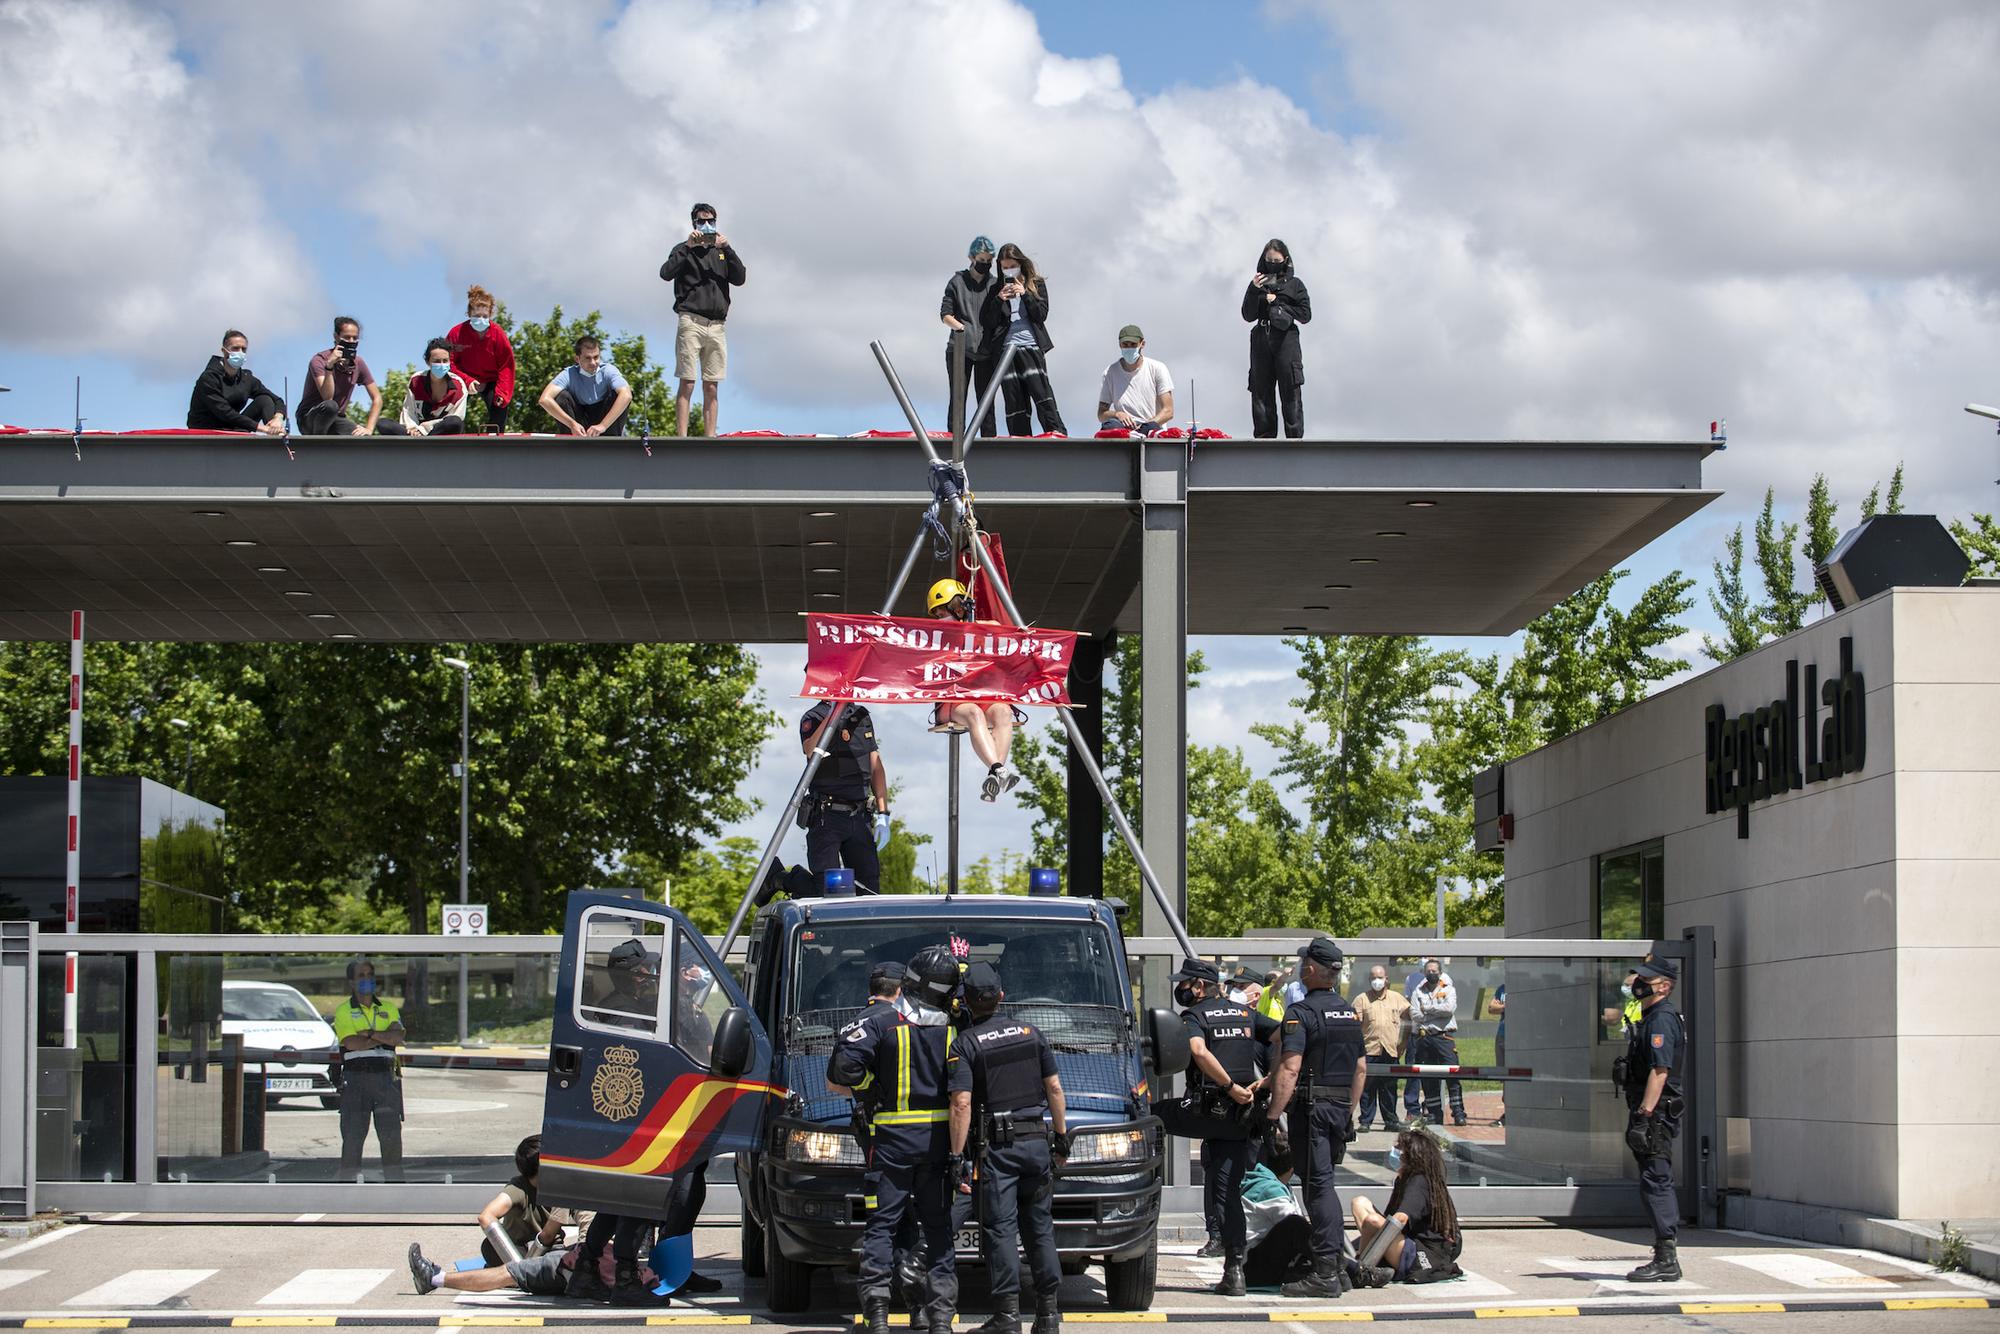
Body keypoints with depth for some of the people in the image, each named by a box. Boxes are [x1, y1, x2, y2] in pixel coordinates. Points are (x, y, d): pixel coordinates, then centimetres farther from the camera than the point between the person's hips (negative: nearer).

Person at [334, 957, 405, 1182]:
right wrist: (385, 1037, -4)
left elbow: (397, 1037, -2)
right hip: (355, 1078, -2)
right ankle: (348, 1181, 0)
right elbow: (352, 1043, -10)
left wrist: (370, 1033, -10)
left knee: (391, 1134, 0)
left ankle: (394, 1181, 5)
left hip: (385, 1077, 2)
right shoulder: (343, 1011, 5)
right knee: (352, 1134, -4)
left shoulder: (389, 1008, 15)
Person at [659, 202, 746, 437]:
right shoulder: (684, 250, 11)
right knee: (687, 384, -11)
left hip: (716, 326, 4)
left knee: (712, 388, 0)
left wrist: (727, 249, -4)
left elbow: (739, 279, 6)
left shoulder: (721, 252, 20)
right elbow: (666, 274, -7)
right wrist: (688, 246, -11)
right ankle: (681, 438, -15)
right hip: (691, 322, -4)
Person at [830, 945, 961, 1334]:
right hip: (939, 1140, 2)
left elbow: (839, 1076, -12)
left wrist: (869, 1083, 3)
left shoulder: (879, 1021, -7)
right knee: (938, 1225, 10)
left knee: (882, 1224, 4)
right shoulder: (956, 1030, 0)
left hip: (892, 1140, -2)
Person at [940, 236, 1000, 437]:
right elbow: (945, 315, 1)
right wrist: (961, 326, -17)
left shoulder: (995, 285, 11)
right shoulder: (958, 281, 5)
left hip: (986, 351, 2)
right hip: (959, 350, -2)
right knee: (958, 400, -2)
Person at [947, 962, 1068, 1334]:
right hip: (1037, 1140, 4)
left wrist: (956, 1157, -12)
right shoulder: (1031, 1033, 9)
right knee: (1040, 1227, 11)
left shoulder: (964, 1044, -5)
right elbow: (1054, 1088, 10)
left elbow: (962, 1104, -13)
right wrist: (1061, 1138, 17)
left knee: (1000, 1230, -3)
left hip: (997, 1148, -4)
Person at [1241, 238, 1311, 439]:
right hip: (1261, 341, 3)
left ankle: (1294, 437, -10)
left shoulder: (1295, 285, 9)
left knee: (1291, 392, -8)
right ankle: (1264, 437, 4)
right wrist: (1254, 290, -8)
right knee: (1261, 392, 1)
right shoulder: (1258, 284, 13)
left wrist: (1278, 303, -3)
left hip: (1286, 341, -2)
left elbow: (1305, 315, 2)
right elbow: (1248, 315, 5)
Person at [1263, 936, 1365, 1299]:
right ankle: (1337, 1266, 17)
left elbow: (1289, 1069, -20)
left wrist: (1273, 1116, -19)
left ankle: (1325, 1274, -8)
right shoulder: (1350, 1014, 13)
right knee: (1324, 1184, 16)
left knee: (1318, 1187, -7)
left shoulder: (1301, 1013, -12)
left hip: (1311, 1109, -7)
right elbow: (1361, 1069, 17)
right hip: (1340, 1107, 7)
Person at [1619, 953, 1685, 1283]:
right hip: (1655, 1115, 11)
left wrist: (1644, 1115, -25)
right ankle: (1666, 1257, 16)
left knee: (1655, 1184, -10)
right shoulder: (1652, 1017, 19)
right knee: (1660, 1184, 12)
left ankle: (1666, 1261, -10)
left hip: (1655, 1114, -11)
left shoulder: (1662, 1020, -14)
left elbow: (1660, 1071, -23)